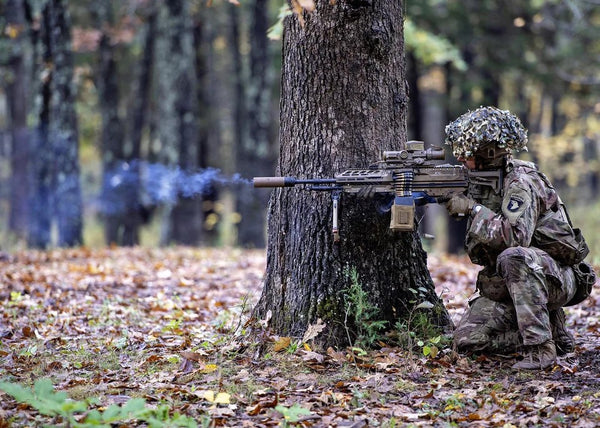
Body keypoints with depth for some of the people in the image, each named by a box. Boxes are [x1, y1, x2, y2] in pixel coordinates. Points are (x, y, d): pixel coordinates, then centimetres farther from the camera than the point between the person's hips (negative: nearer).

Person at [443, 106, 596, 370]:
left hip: (557, 278, -8)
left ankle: (541, 348, -31)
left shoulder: (520, 182, -20)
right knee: (467, 339, -7)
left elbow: (513, 236, -35)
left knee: (514, 257, -39)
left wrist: (473, 208, -25)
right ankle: (552, 332, 5)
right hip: (505, 287, 8)